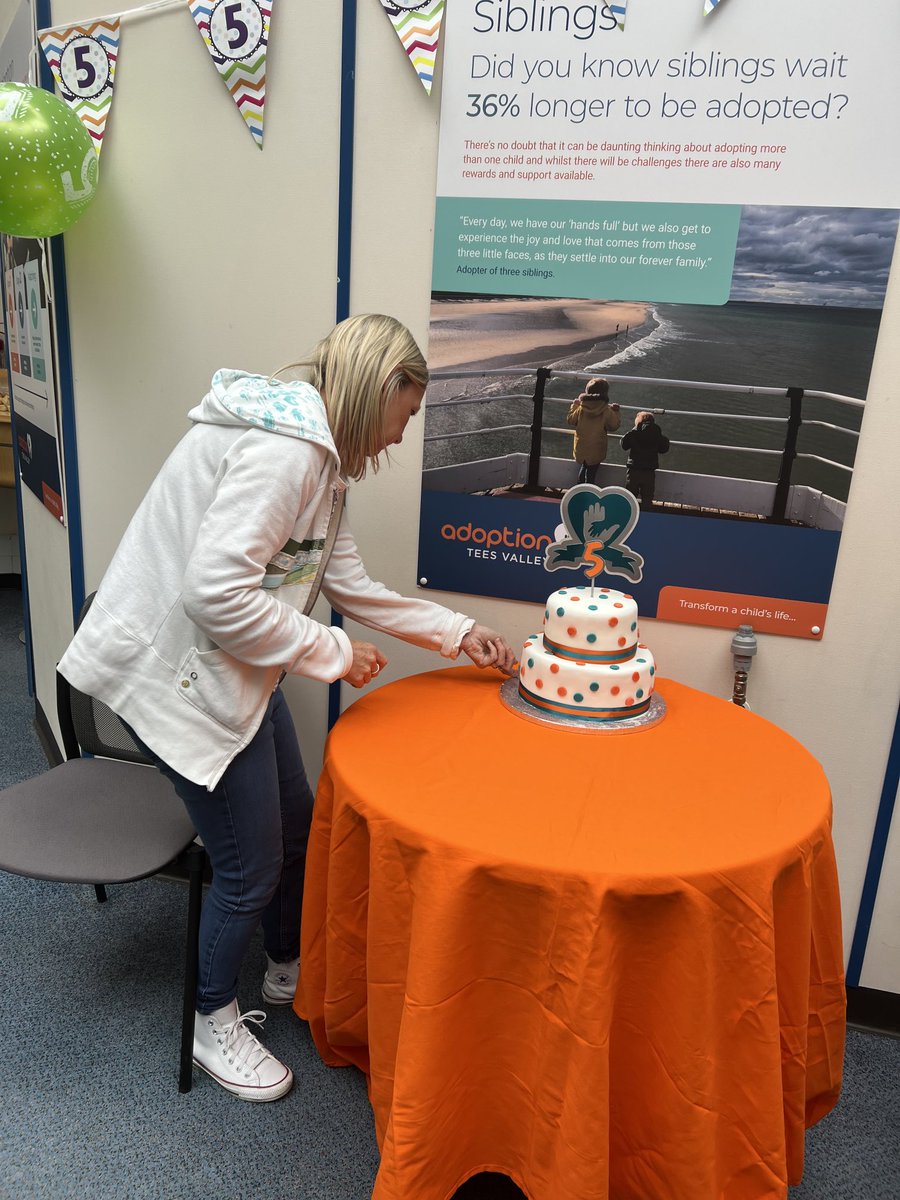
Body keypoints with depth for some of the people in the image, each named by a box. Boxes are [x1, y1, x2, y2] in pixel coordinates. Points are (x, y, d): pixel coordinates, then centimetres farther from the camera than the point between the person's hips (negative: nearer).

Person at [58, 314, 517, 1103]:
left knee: (297, 822, 20)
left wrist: (458, 632, 12)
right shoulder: (284, 447, -23)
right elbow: (216, 592, -30)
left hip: (231, 669, 10)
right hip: (178, 675, -10)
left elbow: (355, 588, 13)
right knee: (250, 863, 5)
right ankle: (216, 1025, 33)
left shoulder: (318, 455, 10)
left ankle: (289, 970, 47)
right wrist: (331, 653, -19)